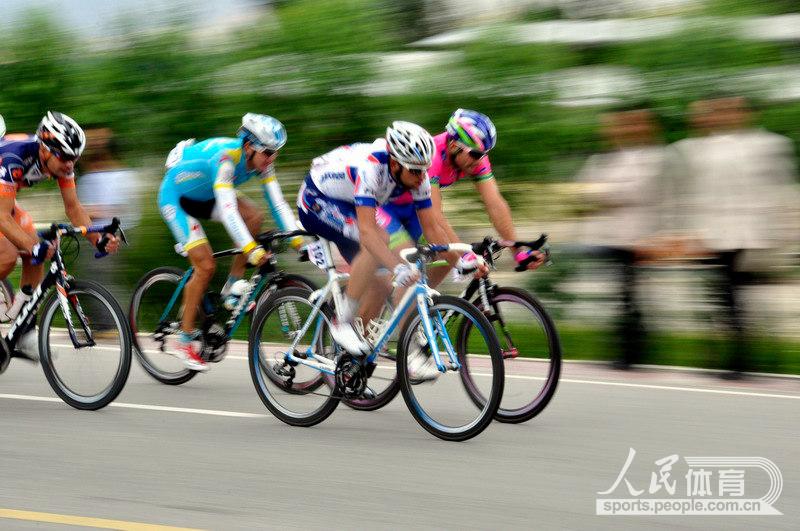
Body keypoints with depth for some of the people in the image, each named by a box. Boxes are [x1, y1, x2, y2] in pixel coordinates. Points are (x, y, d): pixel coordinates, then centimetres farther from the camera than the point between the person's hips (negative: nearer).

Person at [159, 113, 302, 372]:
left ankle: (231, 291, -3)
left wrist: (297, 238, -29)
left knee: (254, 217, -17)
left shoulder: (261, 160, -15)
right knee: (206, 266, -16)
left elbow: (278, 203, -15)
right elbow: (227, 208, -46)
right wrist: (251, 249, -56)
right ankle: (183, 341, -3)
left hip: (205, 196, 7)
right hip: (175, 197, -7)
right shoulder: (226, 157, -37)